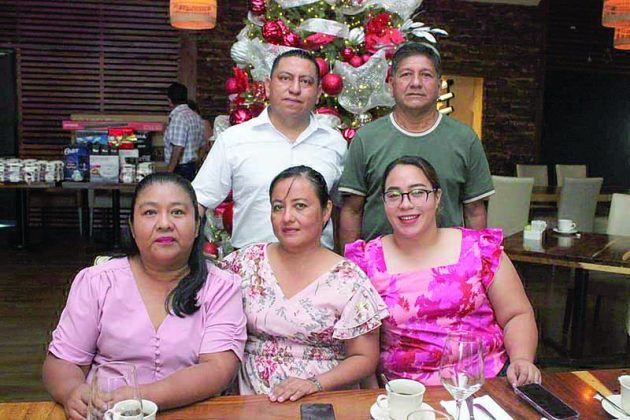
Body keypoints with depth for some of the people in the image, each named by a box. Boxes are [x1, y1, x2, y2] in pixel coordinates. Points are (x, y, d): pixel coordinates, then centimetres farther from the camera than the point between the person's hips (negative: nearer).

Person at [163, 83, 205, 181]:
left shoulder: (178, 117, -16)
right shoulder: (196, 116, 12)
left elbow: (178, 149, -22)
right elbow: (201, 144, 16)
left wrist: (168, 173, -21)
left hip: (179, 169, -9)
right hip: (192, 168, 9)